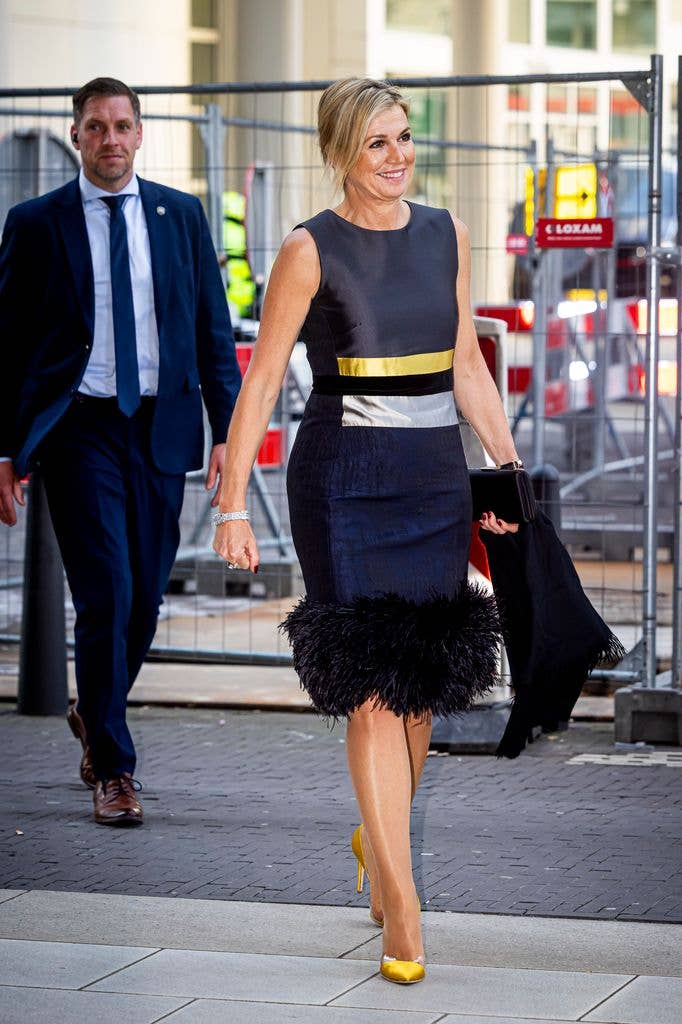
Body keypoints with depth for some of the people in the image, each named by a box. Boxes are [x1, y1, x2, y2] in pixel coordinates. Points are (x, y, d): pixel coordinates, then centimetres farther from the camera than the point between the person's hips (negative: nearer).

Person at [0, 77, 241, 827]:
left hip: (160, 428, 3)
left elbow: (213, 329, 9)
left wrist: (229, 430, 1)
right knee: (106, 596, -10)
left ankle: (95, 716, 36)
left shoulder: (181, 215, 8)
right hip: (78, 428, -3)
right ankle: (112, 769, -1)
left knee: (145, 598, 8)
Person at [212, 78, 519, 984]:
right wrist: (233, 502, -9)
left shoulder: (445, 234, 10)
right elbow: (261, 380, -5)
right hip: (345, 477, -5)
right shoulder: (312, 251, -5)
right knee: (373, 687, -9)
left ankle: (378, 838, 37)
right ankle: (402, 907, -7)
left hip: (436, 475, 5)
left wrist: (511, 468, 11)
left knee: (423, 678, 10)